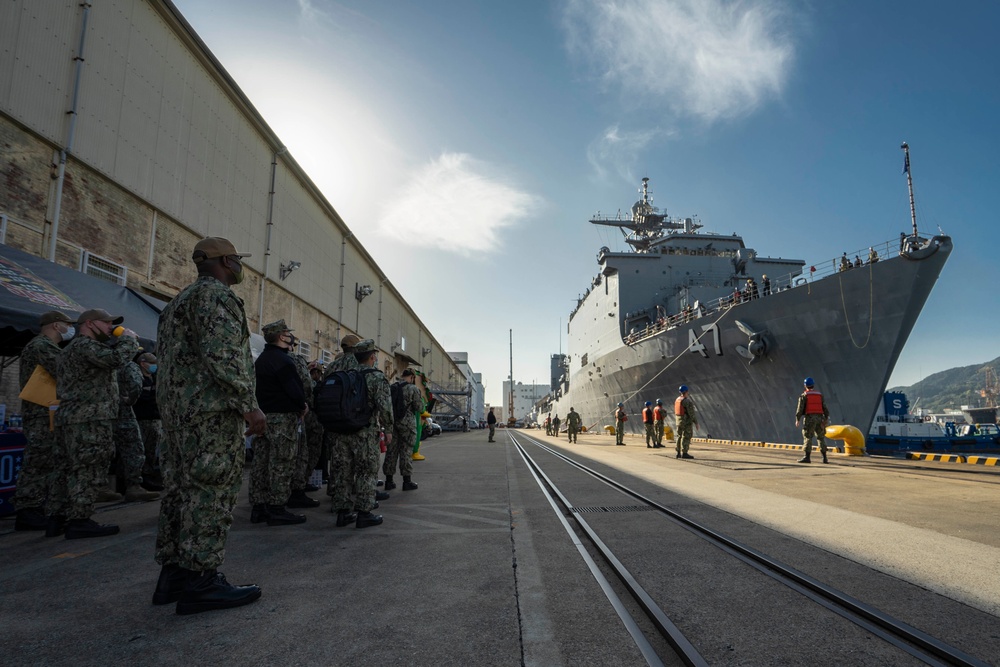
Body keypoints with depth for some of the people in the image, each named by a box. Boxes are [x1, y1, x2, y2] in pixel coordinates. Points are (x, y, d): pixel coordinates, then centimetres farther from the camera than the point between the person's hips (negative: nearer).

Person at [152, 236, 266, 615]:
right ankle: (200, 581, -3)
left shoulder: (181, 300, 24)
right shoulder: (216, 294, -8)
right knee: (211, 493, -7)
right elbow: (223, 354, -20)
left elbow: (167, 358, 24)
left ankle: (173, 575, 19)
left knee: (181, 490, 12)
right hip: (212, 411, -10)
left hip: (177, 411, 11)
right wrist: (249, 405, -21)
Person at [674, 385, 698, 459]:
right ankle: (684, 453, -6)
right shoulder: (687, 401, -16)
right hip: (687, 421, -8)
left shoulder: (677, 400, 10)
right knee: (686, 437, -5)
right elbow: (692, 413, -18)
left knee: (679, 436, 10)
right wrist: (696, 422, -12)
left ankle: (678, 453, 12)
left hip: (679, 421, 8)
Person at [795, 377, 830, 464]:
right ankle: (824, 458, 12)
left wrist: (797, 420, 1)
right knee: (821, 438, 13)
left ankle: (807, 457, -8)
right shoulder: (820, 395, 11)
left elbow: (800, 408, -6)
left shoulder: (804, 395, -1)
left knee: (808, 437, -3)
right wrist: (826, 419, 14)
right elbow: (825, 407, 9)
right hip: (819, 418, 4)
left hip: (809, 418, -4)